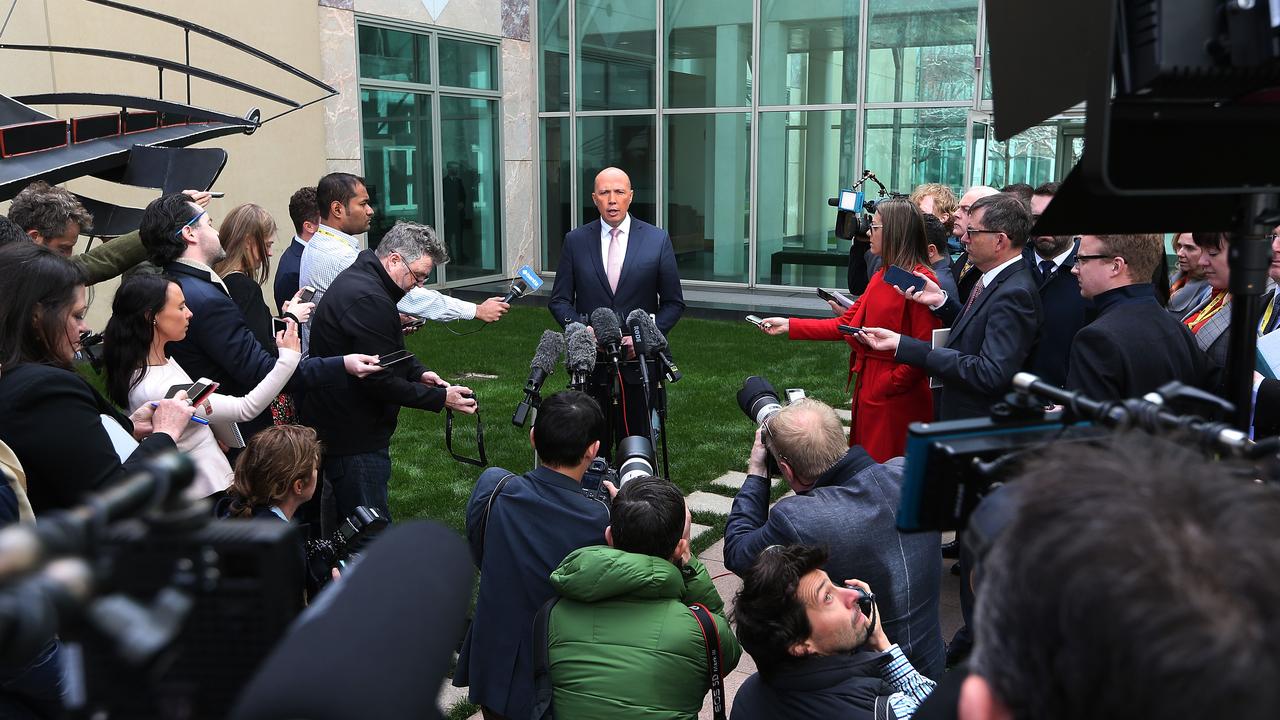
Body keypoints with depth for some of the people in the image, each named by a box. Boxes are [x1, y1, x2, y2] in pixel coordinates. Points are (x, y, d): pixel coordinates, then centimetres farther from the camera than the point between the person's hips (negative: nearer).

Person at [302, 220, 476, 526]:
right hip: (355, 438, -11)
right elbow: (380, 381, -24)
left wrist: (418, 372, 5)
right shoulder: (369, 300, -25)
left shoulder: (356, 278, 9)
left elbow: (382, 352, 21)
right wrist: (440, 398, -17)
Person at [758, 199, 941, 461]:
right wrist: (789, 325, 11)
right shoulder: (880, 277, 13)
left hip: (897, 398, -9)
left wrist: (888, 384, -16)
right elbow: (846, 324, 14)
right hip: (867, 388, 9)